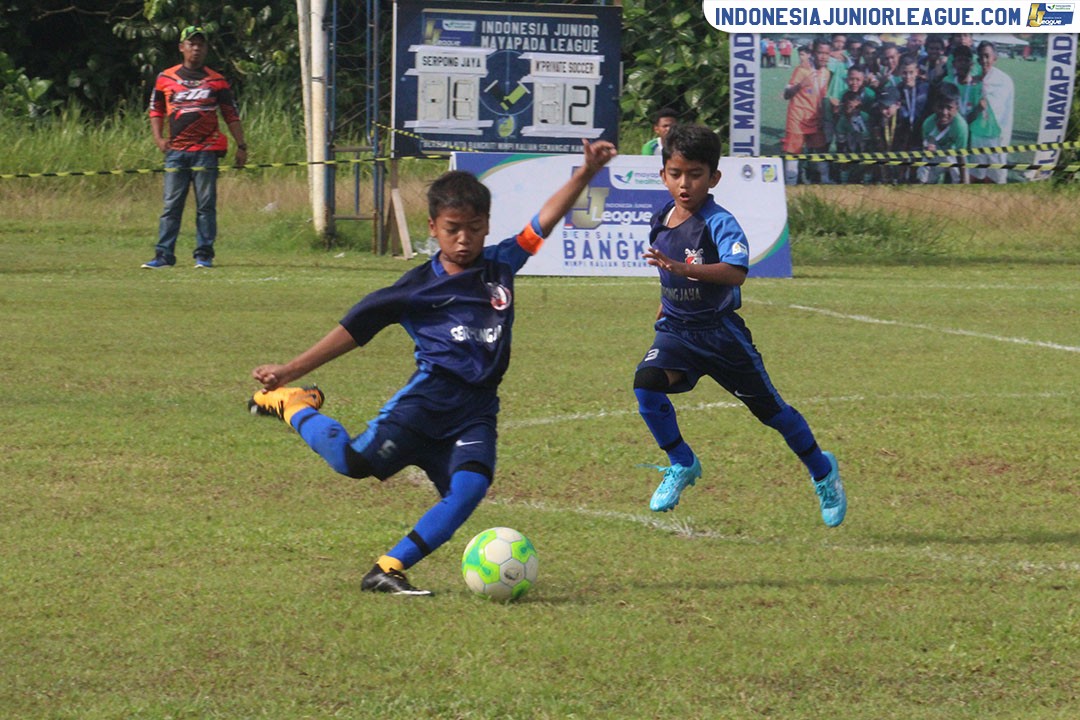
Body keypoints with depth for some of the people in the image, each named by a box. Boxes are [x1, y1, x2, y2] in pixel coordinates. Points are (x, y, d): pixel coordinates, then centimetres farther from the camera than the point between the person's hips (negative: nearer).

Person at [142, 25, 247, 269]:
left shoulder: (217, 81, 7)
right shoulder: (166, 79, 10)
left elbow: (232, 115, 9)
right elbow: (156, 110, 18)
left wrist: (241, 146, 2)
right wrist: (158, 138, 3)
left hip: (206, 151, -1)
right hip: (175, 151, 1)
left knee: (206, 205, -1)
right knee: (171, 205, -1)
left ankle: (204, 255, 4)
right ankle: (164, 255, 0)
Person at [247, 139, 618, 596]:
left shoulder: (501, 267, 13)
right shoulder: (418, 287, 3)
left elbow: (545, 220, 15)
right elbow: (353, 330, 5)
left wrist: (585, 174, 4)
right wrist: (290, 370, 3)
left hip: (477, 410, 3)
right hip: (430, 394, -3)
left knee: (469, 489, -21)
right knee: (356, 460, -21)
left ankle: (389, 569, -18)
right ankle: (292, 404, 7)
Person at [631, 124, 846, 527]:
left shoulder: (720, 224, -20)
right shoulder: (661, 222, 1)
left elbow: (736, 273, -39)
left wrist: (684, 269, -50)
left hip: (721, 331, -5)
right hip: (676, 329, 5)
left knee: (768, 407, 8)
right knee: (647, 381, -23)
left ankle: (822, 471, 33)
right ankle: (682, 464, -2)